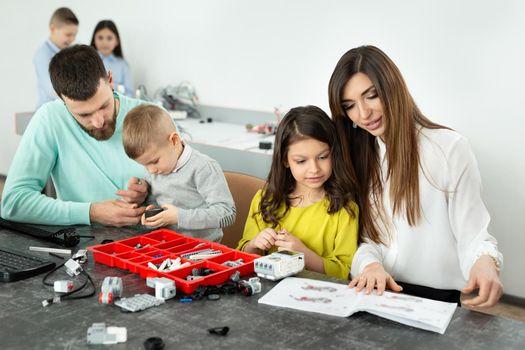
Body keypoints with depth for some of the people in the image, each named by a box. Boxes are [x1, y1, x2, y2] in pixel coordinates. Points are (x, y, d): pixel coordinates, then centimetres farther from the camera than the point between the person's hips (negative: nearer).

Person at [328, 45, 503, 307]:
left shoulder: (449, 147, -6)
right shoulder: (358, 155, 10)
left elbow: (471, 233, -6)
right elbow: (365, 236, 6)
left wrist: (484, 261, -26)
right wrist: (370, 264, -15)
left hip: (436, 298, -2)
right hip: (376, 293, 2)